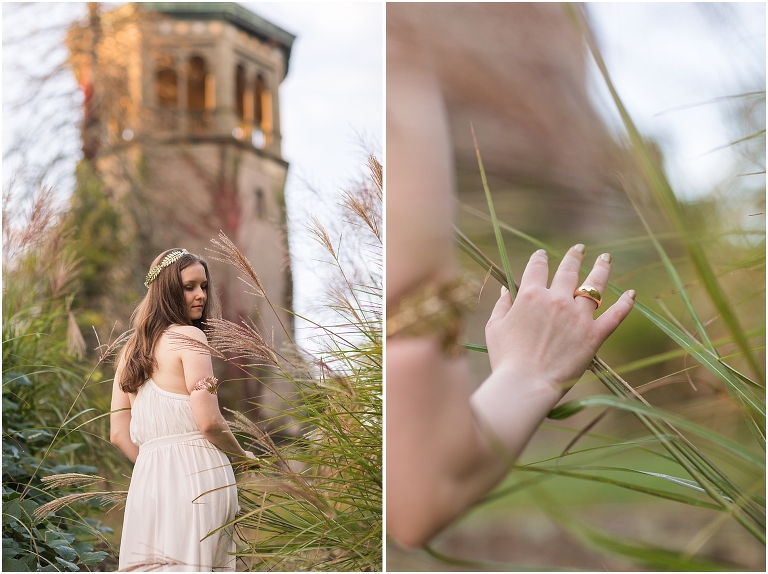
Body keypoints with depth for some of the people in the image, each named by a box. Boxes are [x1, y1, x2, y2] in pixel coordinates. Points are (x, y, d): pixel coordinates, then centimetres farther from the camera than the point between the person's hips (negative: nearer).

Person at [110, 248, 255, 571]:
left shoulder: (131, 349, 17)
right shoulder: (189, 336, -4)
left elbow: (119, 435, 14)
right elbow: (208, 421, -11)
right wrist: (242, 456, 6)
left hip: (147, 477, 7)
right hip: (196, 473, -7)